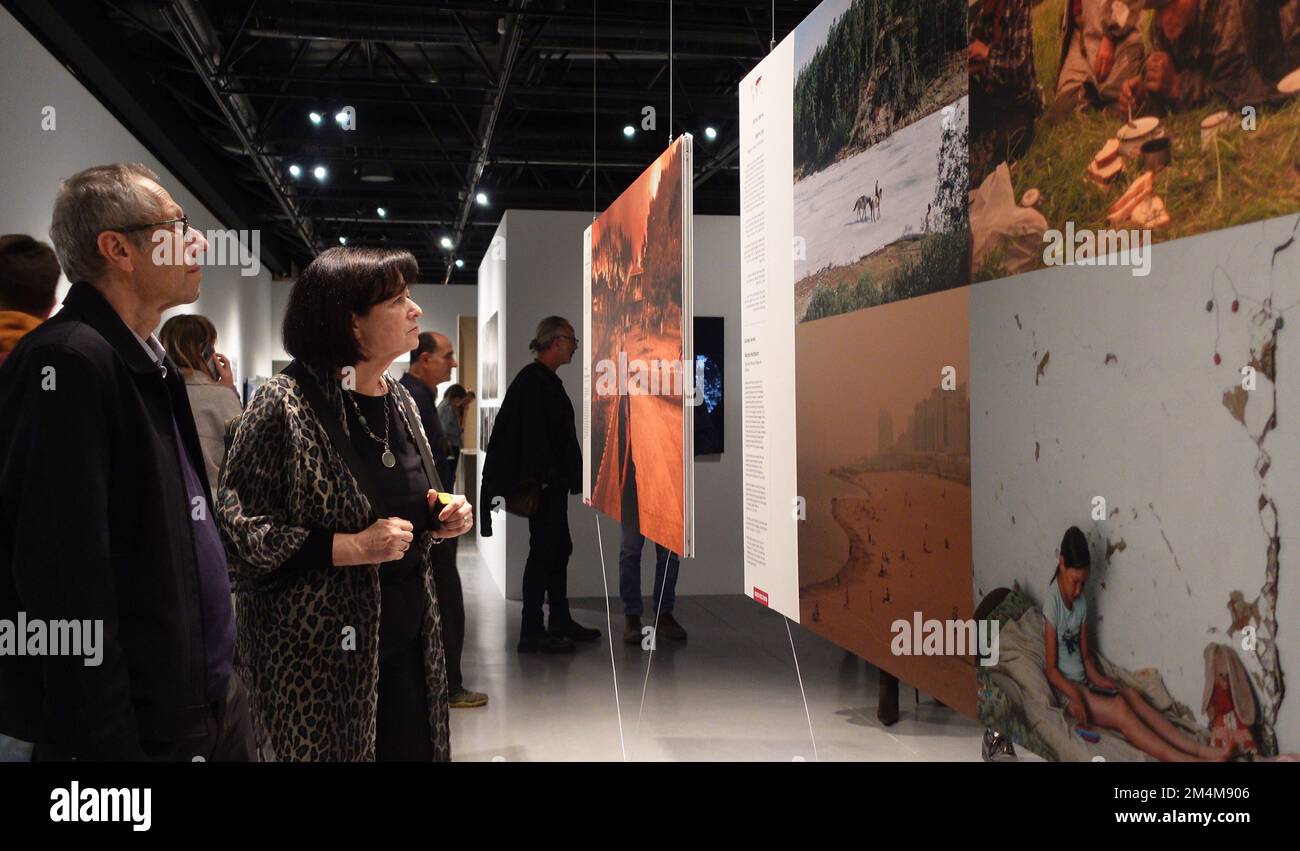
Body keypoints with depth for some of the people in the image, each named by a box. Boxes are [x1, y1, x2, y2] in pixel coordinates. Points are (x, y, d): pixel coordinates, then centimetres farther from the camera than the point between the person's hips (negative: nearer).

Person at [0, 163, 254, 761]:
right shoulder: (68, 362, -18)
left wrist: (219, 675, 18)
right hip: (138, 726, -9)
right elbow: (66, 580, -23)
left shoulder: (148, 362, 12)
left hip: (209, 696, 9)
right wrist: (107, 743, -22)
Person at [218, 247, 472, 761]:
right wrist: (350, 548, -21)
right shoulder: (286, 404, -14)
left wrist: (438, 521, 1)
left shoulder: (400, 400, 9)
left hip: (409, 640, 7)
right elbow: (236, 529, -16)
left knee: (416, 748, 10)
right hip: (322, 655, -7)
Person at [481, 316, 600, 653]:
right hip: (543, 485, -10)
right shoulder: (532, 380, -14)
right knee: (544, 550, -7)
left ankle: (560, 622, 24)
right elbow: (530, 435, -20)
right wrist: (533, 483, -23)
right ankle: (532, 632, -2)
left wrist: (570, 477, 22)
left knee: (559, 550, 15)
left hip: (554, 483, 10)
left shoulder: (547, 381, 17)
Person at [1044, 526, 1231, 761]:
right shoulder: (1052, 605, -17)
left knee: (1131, 695, -15)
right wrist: (1075, 696, -29)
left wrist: (1098, 679, -7)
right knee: (1119, 708, -26)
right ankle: (1182, 759, -38)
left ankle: (1199, 750, -25)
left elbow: (1085, 654, 12)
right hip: (1066, 688, -7)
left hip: (1084, 680, 7)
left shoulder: (1081, 601, 7)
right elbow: (1051, 669, -16)